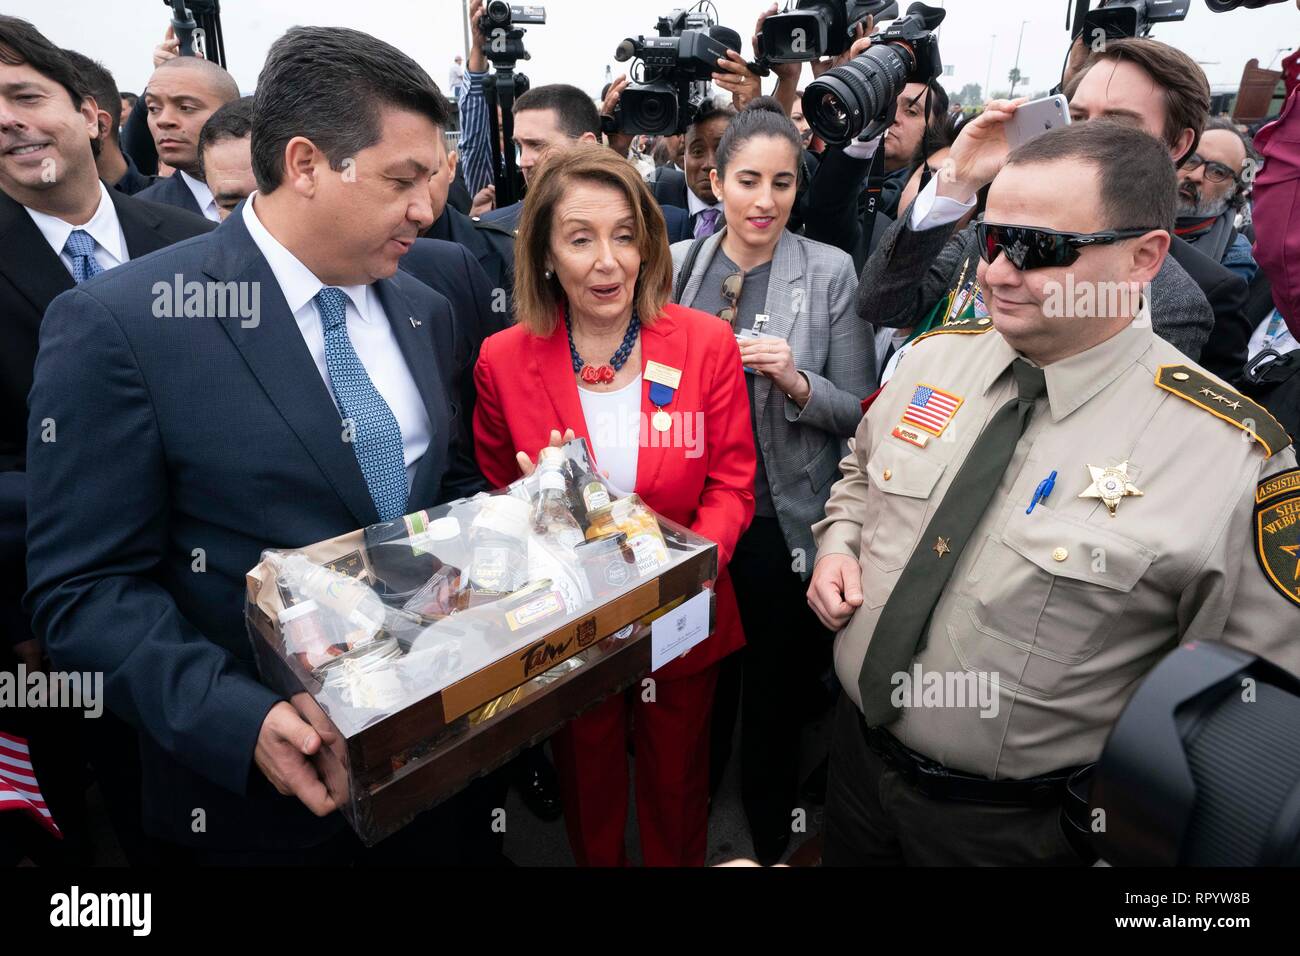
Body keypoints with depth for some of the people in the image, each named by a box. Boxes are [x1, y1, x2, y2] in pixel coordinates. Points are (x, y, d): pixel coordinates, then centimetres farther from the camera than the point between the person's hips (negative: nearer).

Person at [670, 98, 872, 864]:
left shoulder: (831, 272, -6)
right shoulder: (677, 265, 1)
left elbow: (858, 412, -5)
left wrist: (797, 382, -22)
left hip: (783, 523, -2)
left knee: (774, 694, 15)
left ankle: (771, 836, 44)